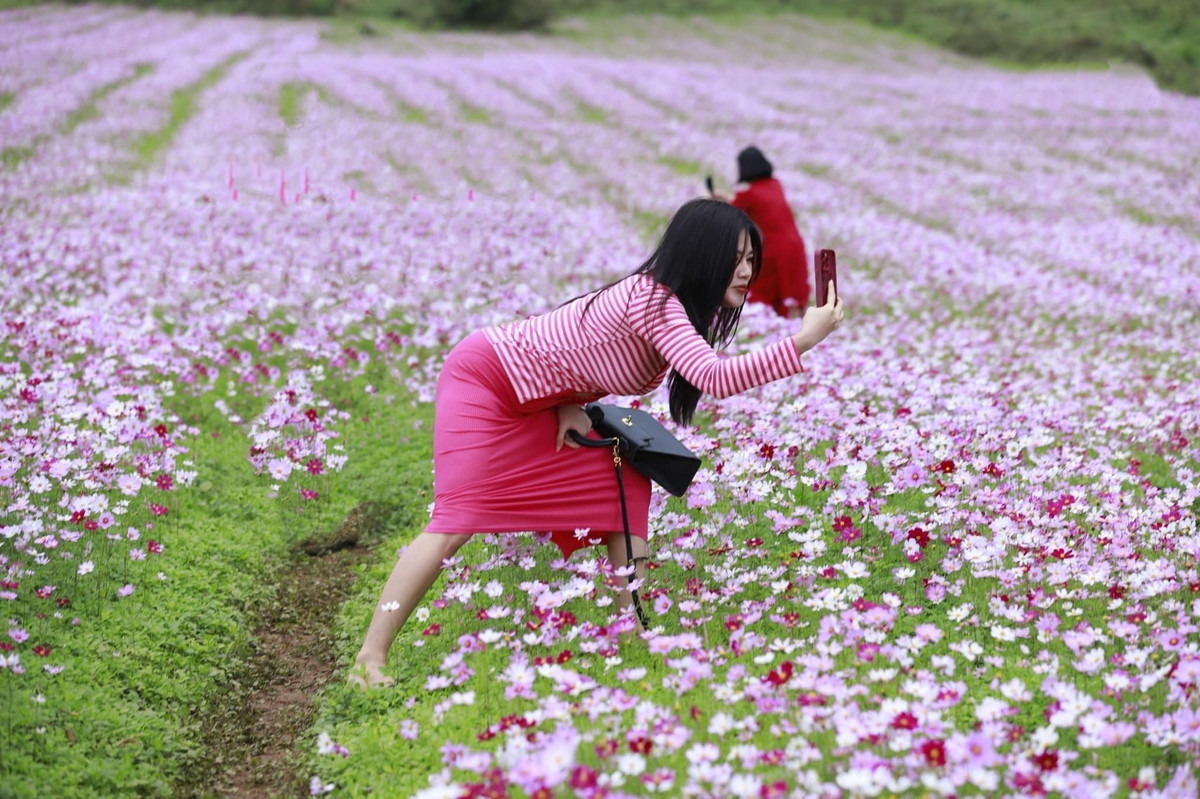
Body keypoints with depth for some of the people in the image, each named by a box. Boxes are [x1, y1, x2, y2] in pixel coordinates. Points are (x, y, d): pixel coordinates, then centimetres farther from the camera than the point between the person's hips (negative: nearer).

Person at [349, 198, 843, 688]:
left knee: (628, 484, 1)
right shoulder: (654, 301, -29)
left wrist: (573, 404, -7)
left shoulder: (666, 299, 0)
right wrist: (803, 341, -42)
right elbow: (717, 379, -42)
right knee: (458, 519, -19)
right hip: (481, 376, -9)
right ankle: (370, 659, -15)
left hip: (535, 401, 9)